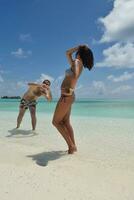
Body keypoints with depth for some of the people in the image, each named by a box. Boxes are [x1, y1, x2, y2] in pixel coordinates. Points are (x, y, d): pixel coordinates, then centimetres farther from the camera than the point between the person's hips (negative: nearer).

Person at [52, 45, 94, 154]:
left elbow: (75, 75, -32)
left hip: (67, 96, -9)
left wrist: (70, 90, -29)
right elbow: (68, 53, 30)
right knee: (66, 122, 13)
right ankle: (73, 146, 20)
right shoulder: (78, 63, 16)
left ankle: (71, 145, 2)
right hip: (68, 96, 9)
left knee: (56, 122, -2)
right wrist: (78, 47, 23)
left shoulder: (77, 62, -10)